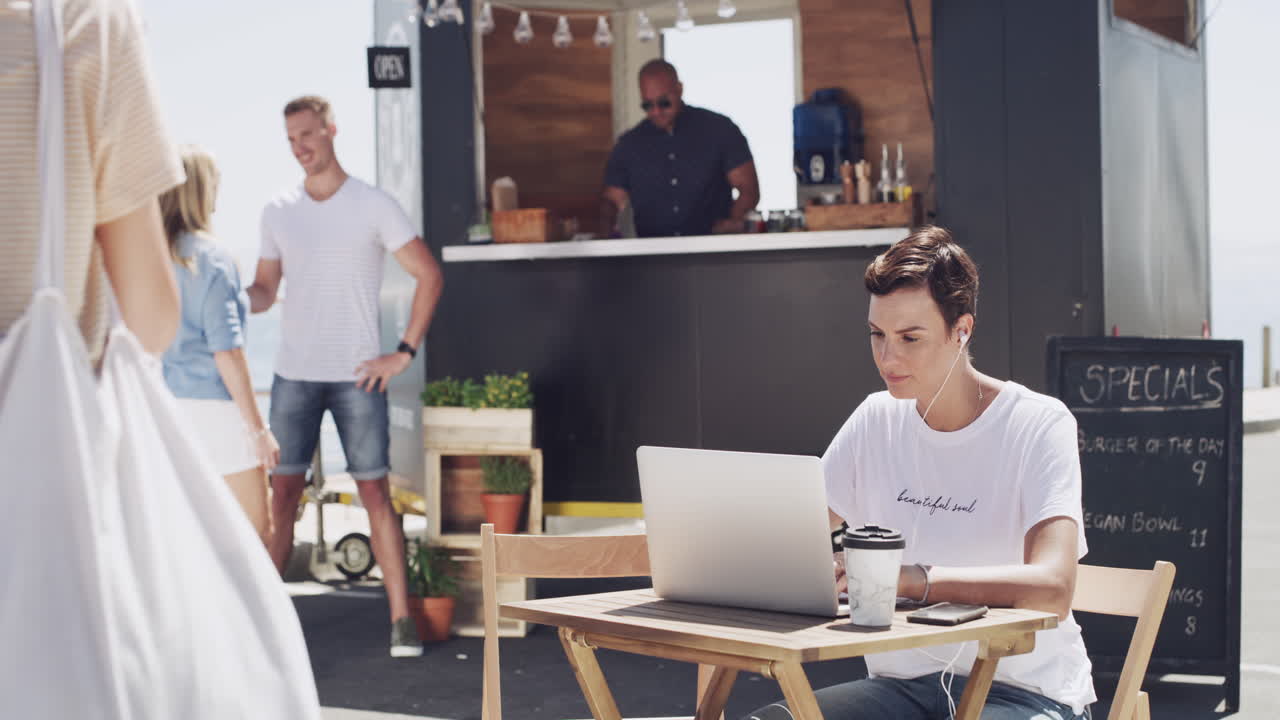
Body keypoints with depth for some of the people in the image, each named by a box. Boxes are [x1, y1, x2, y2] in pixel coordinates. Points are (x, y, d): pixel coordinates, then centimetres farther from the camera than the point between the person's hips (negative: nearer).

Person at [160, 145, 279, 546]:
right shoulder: (210, 258, -12)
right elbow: (226, 352, -14)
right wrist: (258, 428, -9)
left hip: (167, 404, 7)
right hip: (214, 407, -7)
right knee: (254, 530, 3)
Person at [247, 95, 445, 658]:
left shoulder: (374, 206, -1)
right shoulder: (277, 212, 9)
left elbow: (429, 276, -1)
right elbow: (264, 291, 13)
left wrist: (404, 353, -6)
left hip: (357, 376, -3)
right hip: (293, 375, 3)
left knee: (376, 493, -2)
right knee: (282, 494, 2)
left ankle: (401, 618, 3)